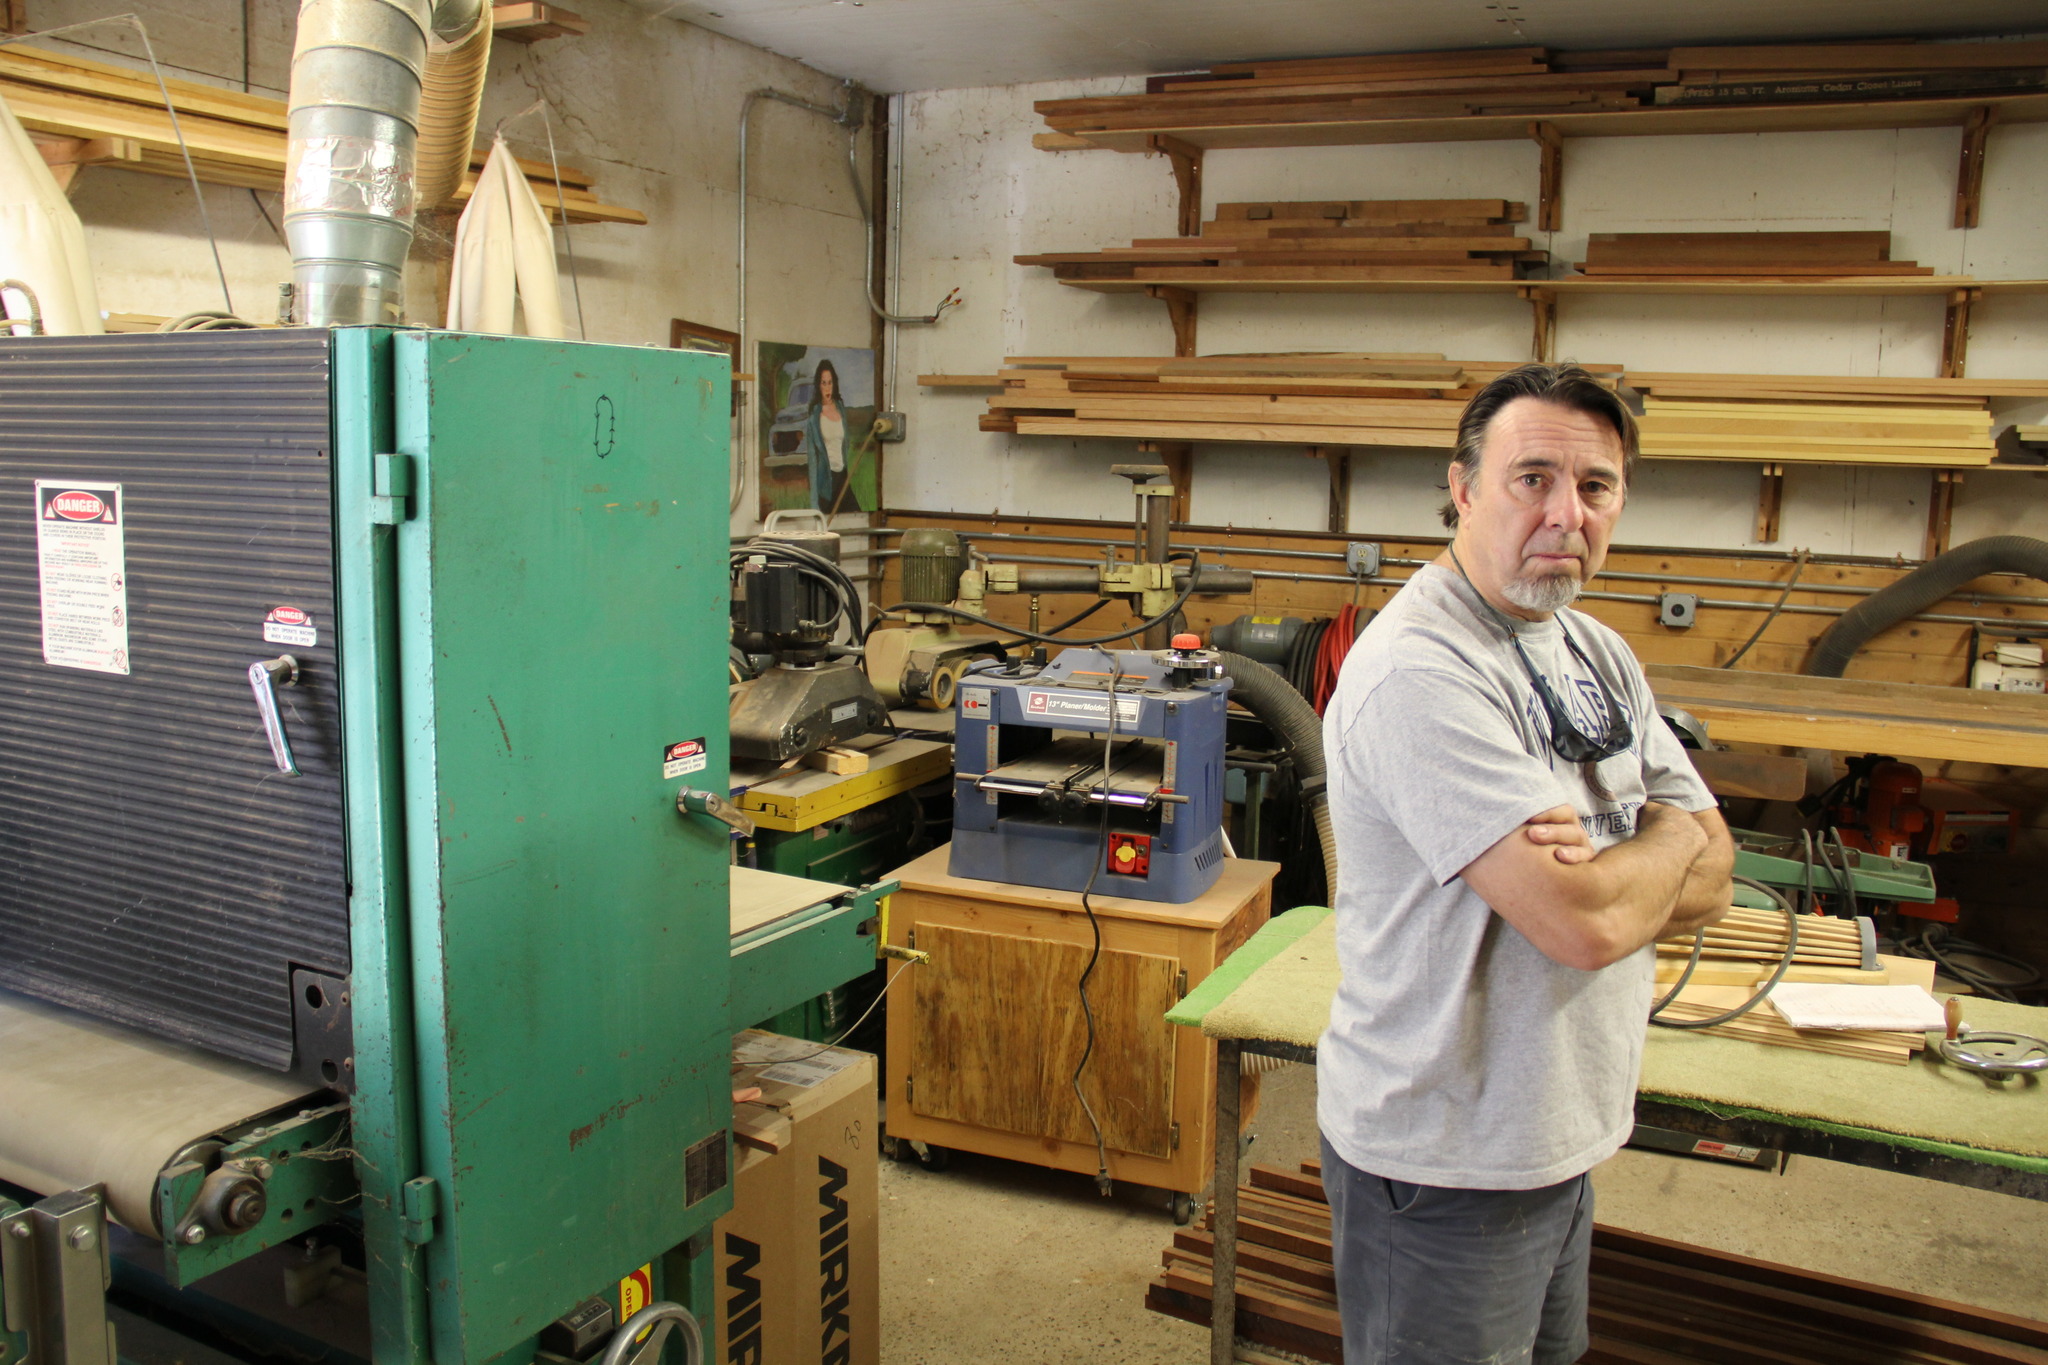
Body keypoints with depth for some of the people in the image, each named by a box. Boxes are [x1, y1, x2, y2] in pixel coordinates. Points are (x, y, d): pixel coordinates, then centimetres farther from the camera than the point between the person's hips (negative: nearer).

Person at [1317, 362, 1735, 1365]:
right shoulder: (1418, 671, -24)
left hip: (1559, 1145, 9)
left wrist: (1605, 866, -19)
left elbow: (1710, 884, 3)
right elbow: (1587, 924, -29)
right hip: (1446, 1164, -8)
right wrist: (1670, 838, -7)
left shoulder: (1599, 656, 6)